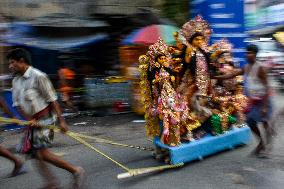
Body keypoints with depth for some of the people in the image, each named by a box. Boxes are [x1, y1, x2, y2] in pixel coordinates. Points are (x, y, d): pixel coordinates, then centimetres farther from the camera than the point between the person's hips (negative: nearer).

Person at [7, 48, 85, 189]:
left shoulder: (38, 76, -13)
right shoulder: (16, 81, 9)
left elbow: (52, 100, -13)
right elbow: (17, 104, 7)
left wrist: (61, 120, -14)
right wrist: (30, 120, -8)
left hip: (44, 118, -8)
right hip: (33, 121, 8)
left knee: (42, 153, -11)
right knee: (35, 152, 6)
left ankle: (76, 171, 3)